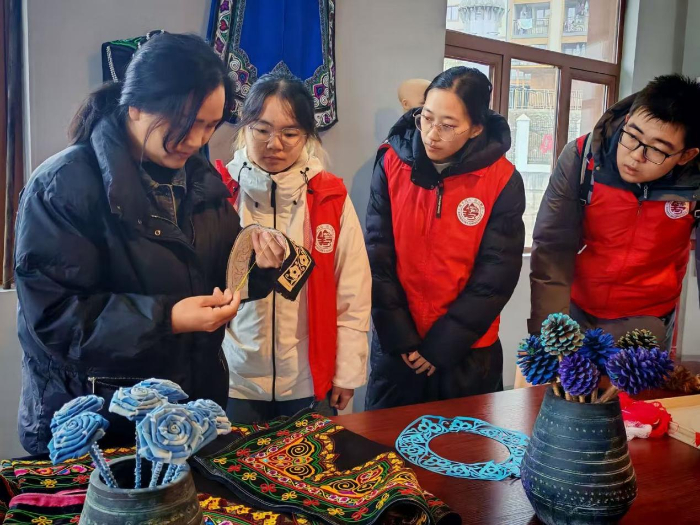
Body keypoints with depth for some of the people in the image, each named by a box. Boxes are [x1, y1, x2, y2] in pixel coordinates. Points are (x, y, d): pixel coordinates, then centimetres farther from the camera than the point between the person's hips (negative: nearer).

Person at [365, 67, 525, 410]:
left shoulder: (503, 181, -10)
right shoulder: (392, 163, -7)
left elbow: (496, 276, -10)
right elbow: (377, 255, -7)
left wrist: (441, 345, -11)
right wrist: (399, 337, -10)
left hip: (467, 351, -1)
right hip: (396, 346, 1)